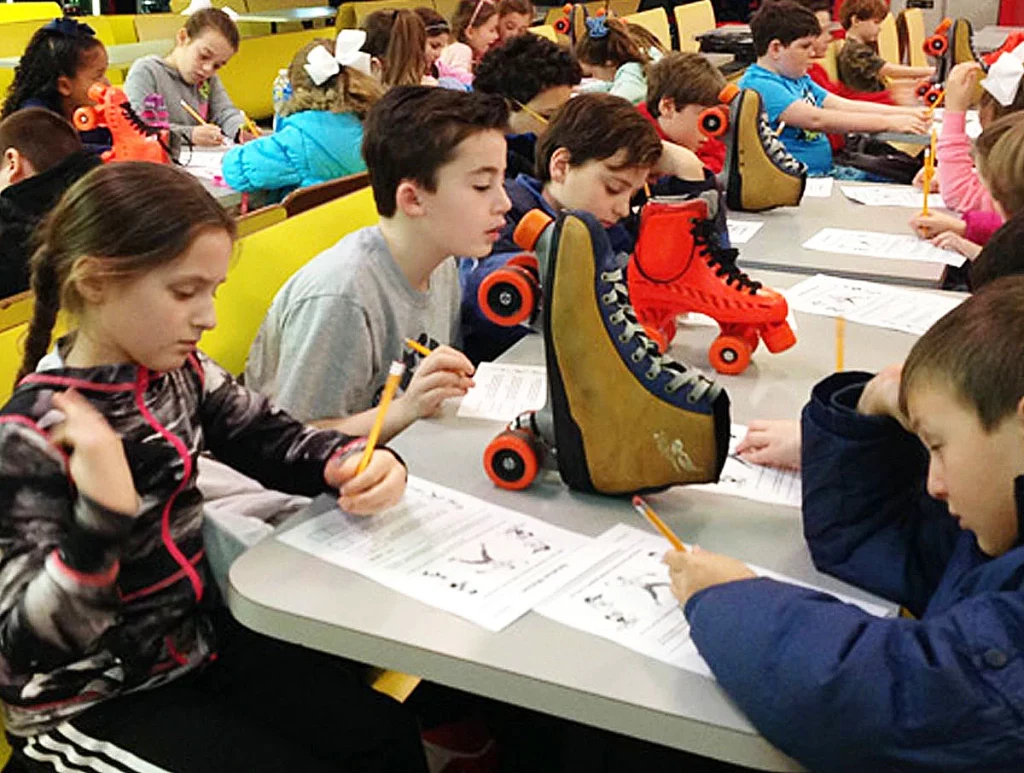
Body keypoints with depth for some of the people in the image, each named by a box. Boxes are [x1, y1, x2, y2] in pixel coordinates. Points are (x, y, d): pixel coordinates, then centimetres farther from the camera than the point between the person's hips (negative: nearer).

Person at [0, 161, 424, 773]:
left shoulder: (178, 373, -5)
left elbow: (274, 440, 5)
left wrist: (357, 463, -17)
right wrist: (103, 517, -42)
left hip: (202, 637, 7)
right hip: (94, 707, -6)